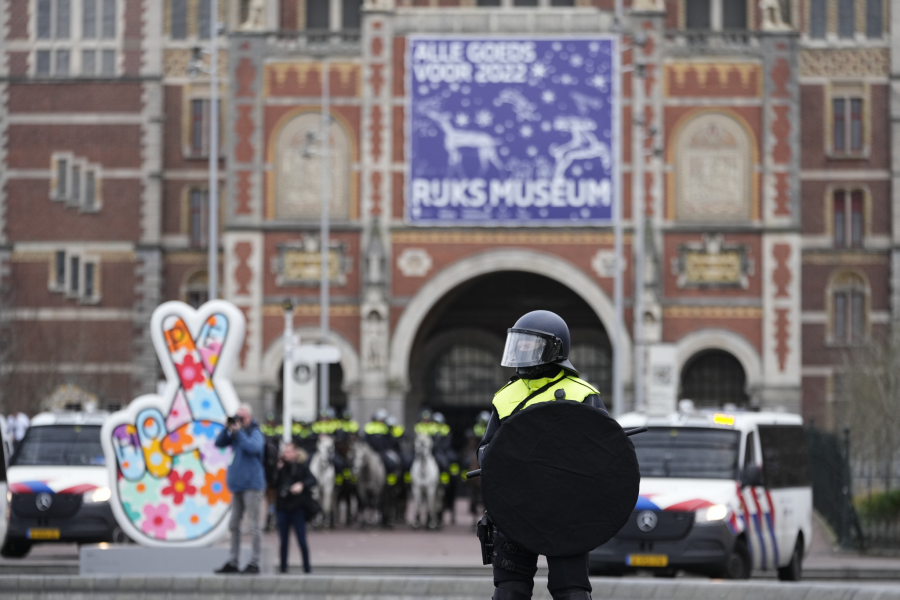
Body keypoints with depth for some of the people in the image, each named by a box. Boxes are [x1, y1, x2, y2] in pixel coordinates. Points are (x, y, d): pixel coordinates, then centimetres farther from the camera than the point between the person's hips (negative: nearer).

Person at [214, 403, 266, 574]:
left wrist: (239, 432, -17)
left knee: (253, 525, -6)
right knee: (234, 525, 8)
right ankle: (233, 562, 12)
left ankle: (254, 563, -5)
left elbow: (254, 447, -24)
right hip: (237, 484, 8)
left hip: (252, 484, -8)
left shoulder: (255, 433, -6)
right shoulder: (236, 433, 14)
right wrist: (228, 429, -2)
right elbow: (219, 443, 12)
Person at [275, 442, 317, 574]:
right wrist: (278, 470, -2)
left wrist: (301, 484, -31)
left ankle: (307, 568, 4)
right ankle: (283, 568, 11)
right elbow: (275, 484, 8)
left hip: (297, 508, -4)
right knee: (283, 541, 6)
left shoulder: (301, 467, 0)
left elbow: (312, 479, -14)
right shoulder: (283, 467, 12)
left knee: (302, 541, -3)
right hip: (283, 508, 4)